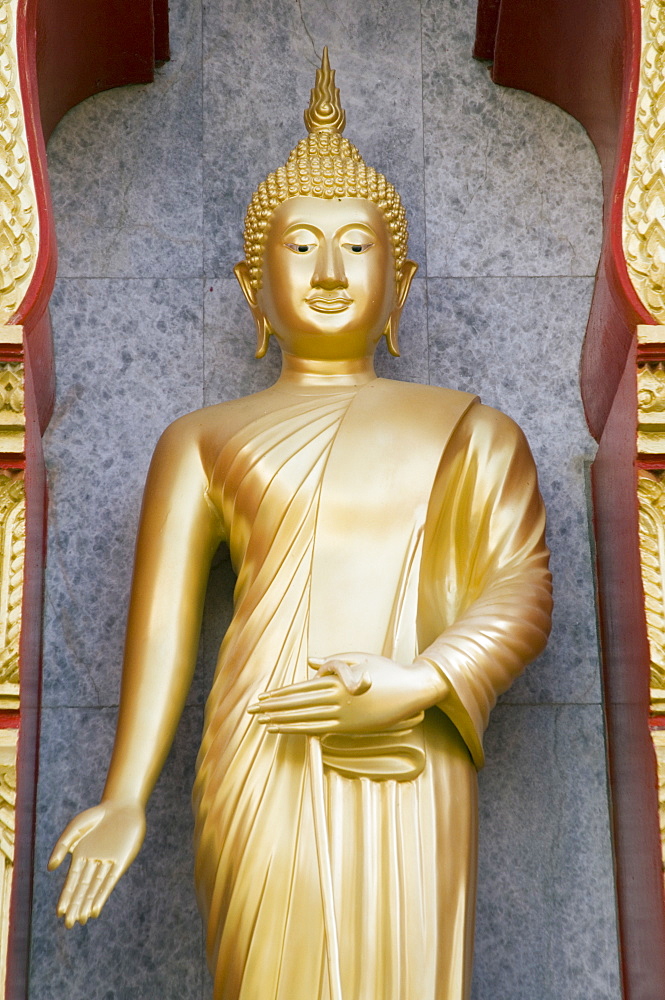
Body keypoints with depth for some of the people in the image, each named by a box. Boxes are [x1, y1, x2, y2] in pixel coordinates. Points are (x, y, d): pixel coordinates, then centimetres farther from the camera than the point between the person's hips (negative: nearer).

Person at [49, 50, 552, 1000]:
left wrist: (414, 686, -14)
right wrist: (125, 799, -5)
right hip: (264, 770, 0)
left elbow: (523, 591, 4)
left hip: (407, 778, 1)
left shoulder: (471, 430, 14)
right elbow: (162, 618, 5)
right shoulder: (204, 439, 14)